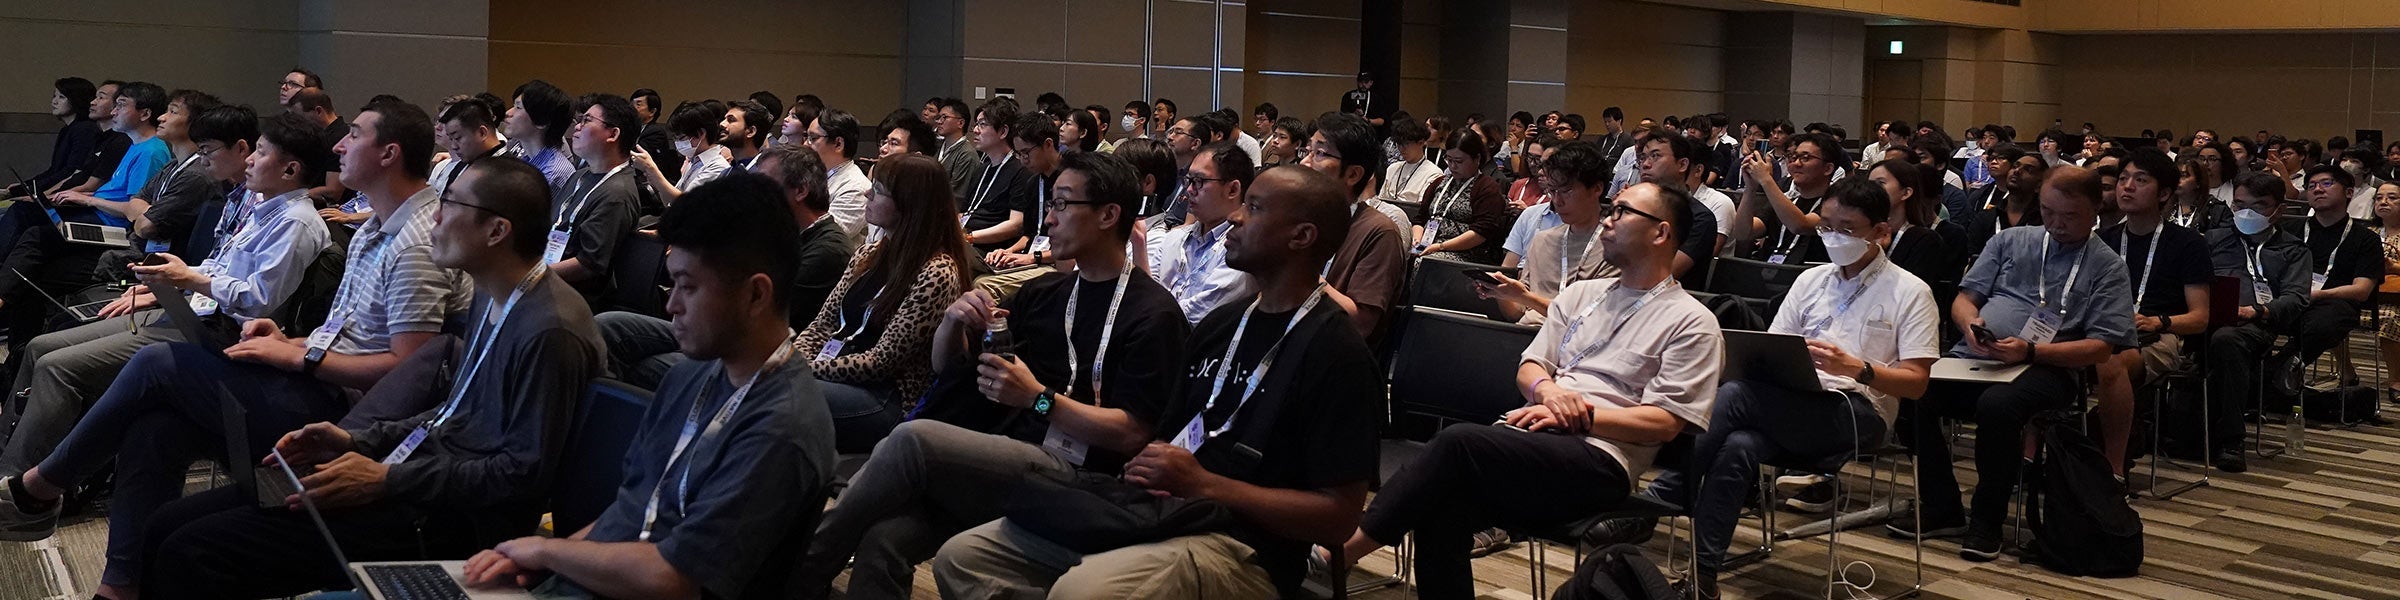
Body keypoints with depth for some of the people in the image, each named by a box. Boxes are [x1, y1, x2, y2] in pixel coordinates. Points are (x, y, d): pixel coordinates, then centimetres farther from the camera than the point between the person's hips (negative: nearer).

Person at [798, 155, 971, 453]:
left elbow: (882, 361, -14)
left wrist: (806, 368, -15)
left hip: (891, 400, -8)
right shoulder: (870, 253, 14)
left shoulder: (936, 274, -13)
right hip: (840, 380, 8)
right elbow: (824, 323, 15)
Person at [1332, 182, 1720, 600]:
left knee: (1459, 441, -30)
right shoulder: (1582, 294, 24)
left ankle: (1339, 551, -27)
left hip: (1599, 460, -6)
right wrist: (1547, 388, -4)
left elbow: (1664, 423, -5)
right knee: (1441, 510, -27)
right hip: (1530, 441, 6)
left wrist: (1577, 417, -12)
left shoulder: (1692, 323, 5)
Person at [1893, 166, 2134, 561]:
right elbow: (1964, 299, 18)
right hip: (1975, 359, 4)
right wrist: (1971, 325, -7)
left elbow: (2101, 348, -1)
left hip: (2046, 369, -4)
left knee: (1998, 404, -38)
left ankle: (1987, 521, -18)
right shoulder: (2011, 241, 21)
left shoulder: (2107, 267, 9)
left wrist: (2030, 351, -15)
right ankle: (1941, 509, -11)